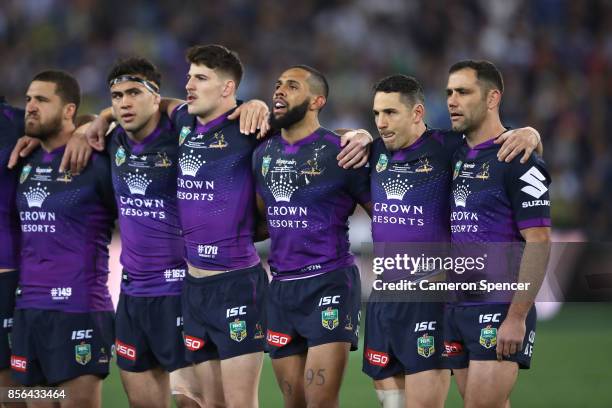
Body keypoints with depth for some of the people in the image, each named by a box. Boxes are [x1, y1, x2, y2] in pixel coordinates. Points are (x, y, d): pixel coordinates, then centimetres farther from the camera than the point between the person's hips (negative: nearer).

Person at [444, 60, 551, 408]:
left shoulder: (520, 161, -10)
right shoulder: (453, 156, 12)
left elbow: (538, 243, -14)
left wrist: (517, 317, -19)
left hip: (499, 311, -7)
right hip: (456, 308, 7)